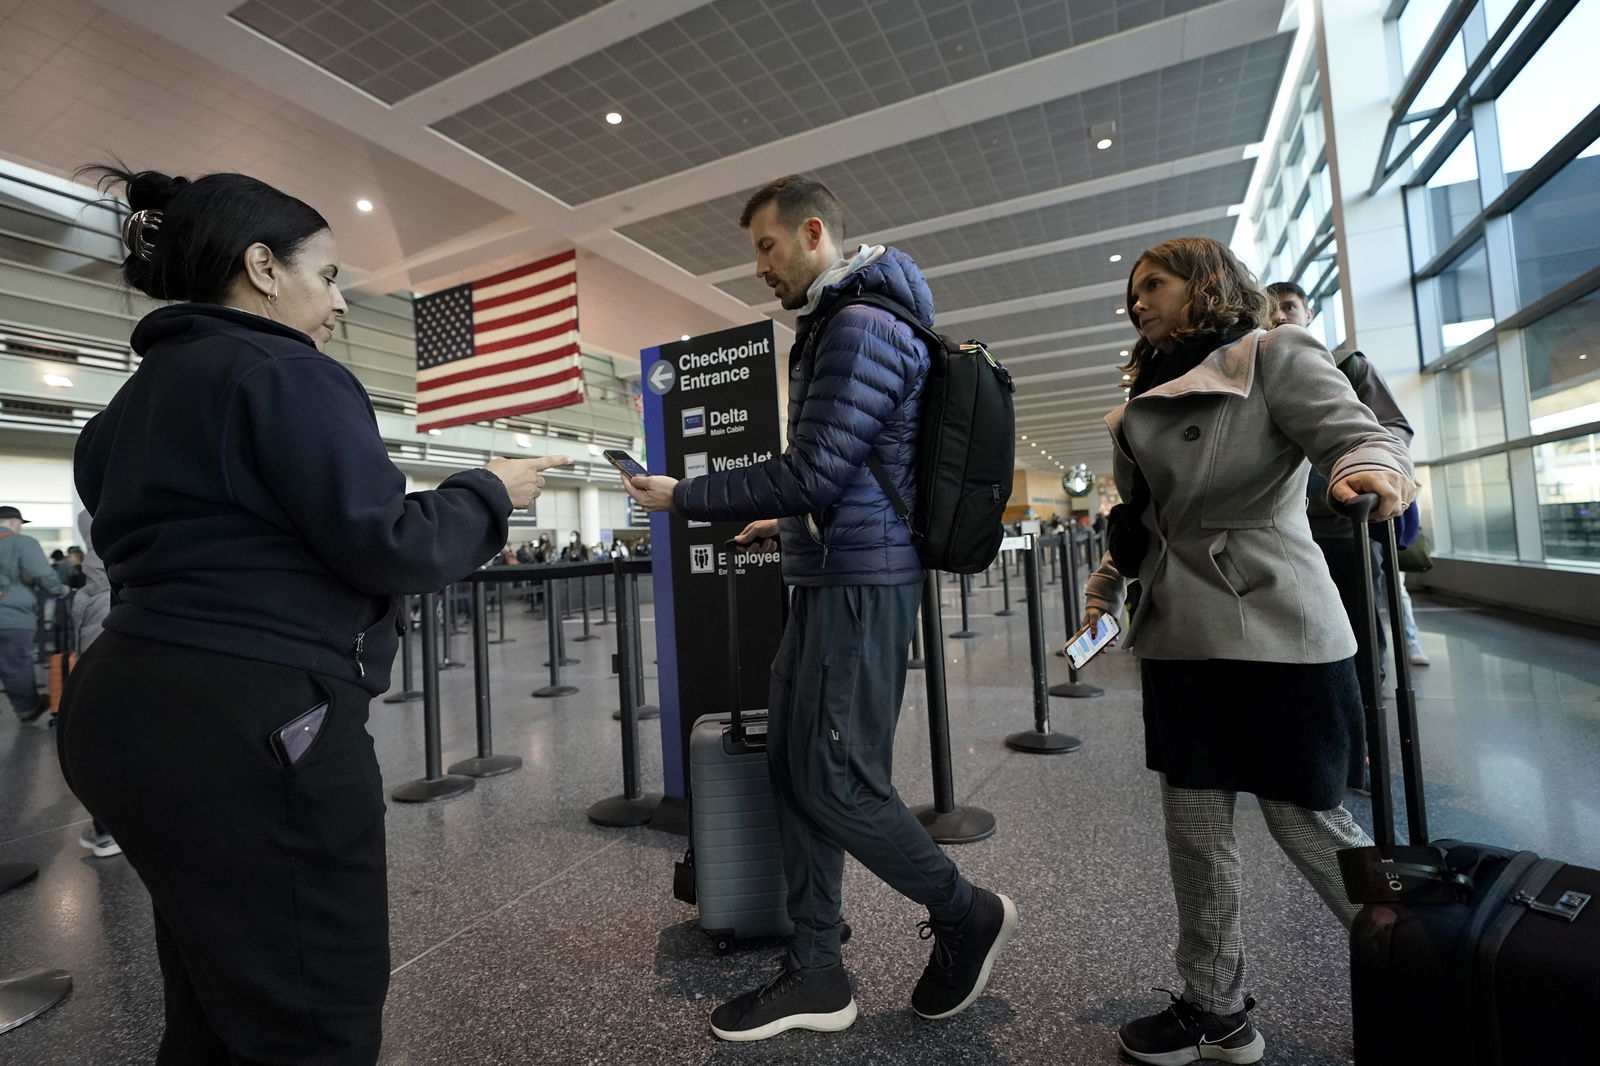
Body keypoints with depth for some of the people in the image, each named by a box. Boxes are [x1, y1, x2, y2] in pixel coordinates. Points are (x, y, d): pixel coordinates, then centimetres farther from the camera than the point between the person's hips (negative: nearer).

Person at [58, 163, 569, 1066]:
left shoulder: (141, 391, 16)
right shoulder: (286, 373, -12)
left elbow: (211, 545, 17)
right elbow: (386, 546, -18)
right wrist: (491, 493, -3)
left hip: (133, 707, 10)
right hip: (248, 726, -10)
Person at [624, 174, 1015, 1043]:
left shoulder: (863, 326, -12)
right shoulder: (833, 326, 21)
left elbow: (814, 471, -19)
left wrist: (683, 498, -12)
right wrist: (790, 523, 25)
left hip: (859, 586, -10)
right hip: (826, 580, 10)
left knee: (837, 782, -2)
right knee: (795, 773, 11)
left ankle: (966, 915, 23)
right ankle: (815, 974, 24)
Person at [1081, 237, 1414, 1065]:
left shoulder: (1274, 354, 0)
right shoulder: (1143, 404, 17)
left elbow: (1355, 434, -14)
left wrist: (1374, 469, -37)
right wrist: (1105, 589, 14)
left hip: (1274, 630, -6)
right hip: (1180, 639, 6)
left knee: (1304, 819, 3)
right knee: (1194, 831, 10)